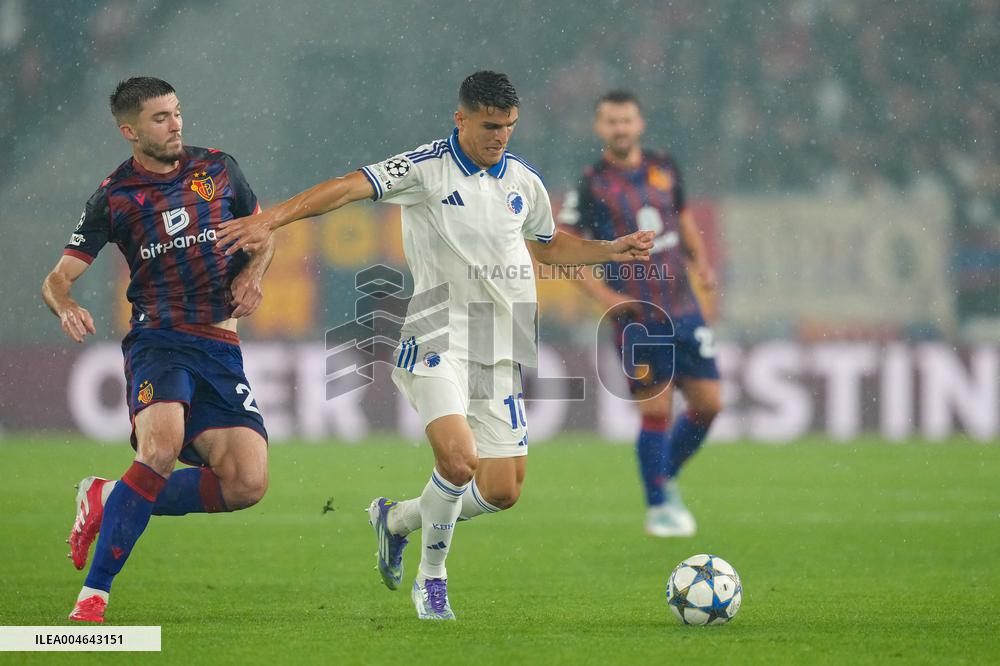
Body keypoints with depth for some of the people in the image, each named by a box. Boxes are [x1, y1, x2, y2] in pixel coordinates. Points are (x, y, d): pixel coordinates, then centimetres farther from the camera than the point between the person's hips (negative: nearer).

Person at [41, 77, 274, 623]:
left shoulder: (218, 169, 9)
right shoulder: (114, 196, 1)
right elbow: (58, 277, 0)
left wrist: (252, 272, 3)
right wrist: (66, 307, -24)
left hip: (221, 347, 4)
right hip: (158, 339, -4)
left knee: (247, 484, -11)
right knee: (162, 446, -32)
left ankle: (111, 501, 11)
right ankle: (94, 592, -24)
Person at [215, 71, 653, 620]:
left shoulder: (524, 182, 10)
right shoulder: (426, 168, -8)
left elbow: (548, 246, 29)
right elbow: (349, 188, -20)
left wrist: (611, 250, 16)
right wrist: (272, 219, -32)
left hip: (500, 347, 6)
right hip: (436, 341, -6)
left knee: (502, 492, 3)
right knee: (458, 459, -26)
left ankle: (396, 519, 29)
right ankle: (432, 577, -1)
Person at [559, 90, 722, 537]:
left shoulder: (664, 169, 7)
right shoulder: (591, 185, -8)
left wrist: (700, 261, 8)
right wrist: (604, 295, -12)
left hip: (683, 310, 5)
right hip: (637, 316, -5)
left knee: (708, 403, 3)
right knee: (656, 411, -8)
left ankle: (667, 478, 26)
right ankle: (658, 506, 8)